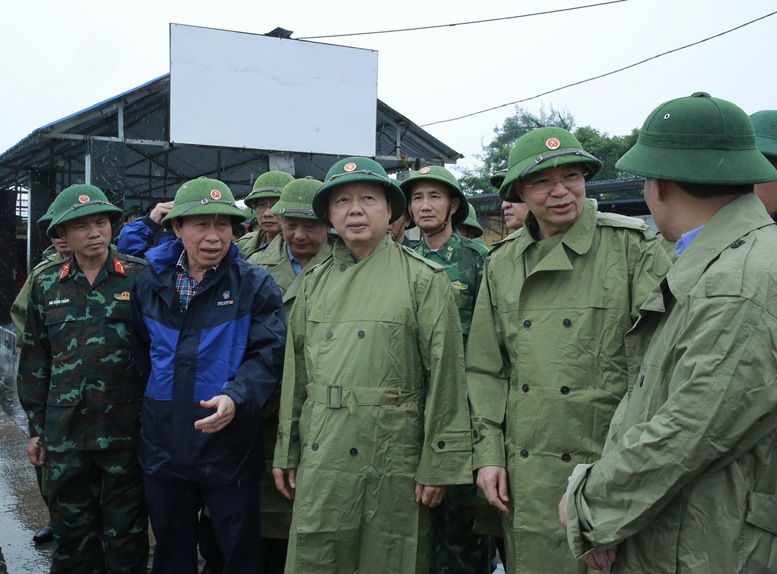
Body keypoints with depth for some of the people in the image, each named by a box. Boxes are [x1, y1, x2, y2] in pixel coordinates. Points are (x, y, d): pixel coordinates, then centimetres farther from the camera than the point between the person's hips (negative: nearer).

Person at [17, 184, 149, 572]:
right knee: (71, 534, 15)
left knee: (126, 534, 10)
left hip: (125, 428, -3)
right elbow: (34, 361, 10)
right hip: (65, 433, 3)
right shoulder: (46, 284, 5)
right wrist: (36, 428, 10)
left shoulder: (139, 276, -4)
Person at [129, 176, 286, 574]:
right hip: (164, 447, 4)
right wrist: (157, 402, 6)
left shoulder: (255, 285, -6)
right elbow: (141, 353, 12)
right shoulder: (150, 283, 4)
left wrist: (235, 398, -29)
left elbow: (267, 356, -14)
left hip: (230, 447, -3)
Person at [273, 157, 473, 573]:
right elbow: (295, 371, 13)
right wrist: (286, 452, 12)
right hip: (320, 461, 4)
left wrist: (439, 463, -9)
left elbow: (445, 373, -7)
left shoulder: (423, 279, -4)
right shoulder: (315, 282, 10)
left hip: (394, 460, -4)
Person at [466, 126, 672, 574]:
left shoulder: (632, 246, -5)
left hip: (609, 466, -3)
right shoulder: (501, 264, 8)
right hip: (526, 474, 4)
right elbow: (486, 369, 10)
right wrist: (488, 453, 3)